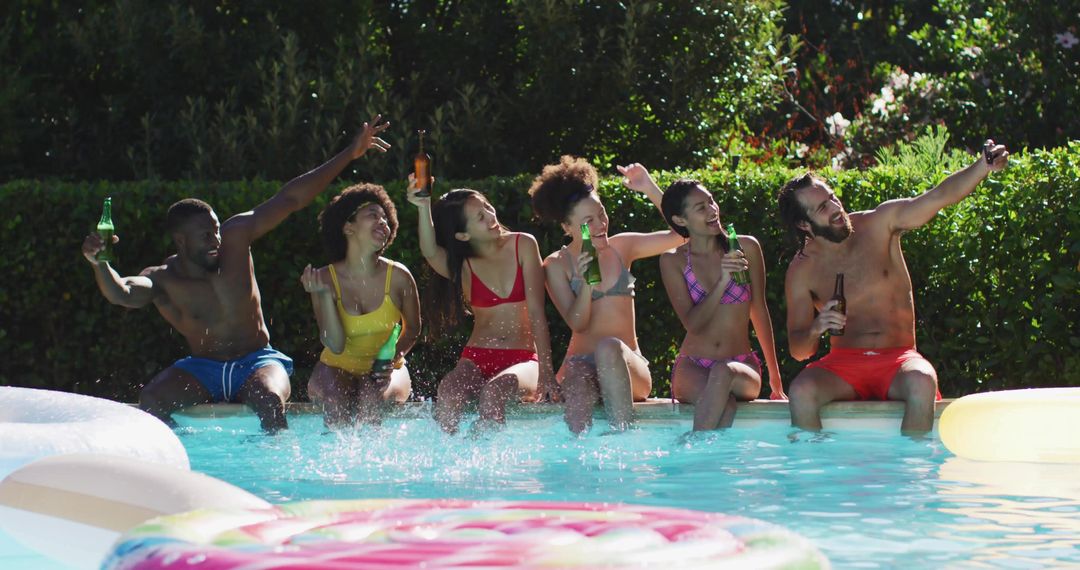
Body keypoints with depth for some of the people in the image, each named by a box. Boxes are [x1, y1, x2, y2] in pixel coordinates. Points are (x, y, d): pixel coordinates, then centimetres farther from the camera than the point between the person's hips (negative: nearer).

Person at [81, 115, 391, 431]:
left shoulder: (235, 237, -6)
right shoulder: (162, 280, -11)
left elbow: (290, 199, -5)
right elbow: (121, 293, -32)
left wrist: (350, 154, -4)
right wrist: (99, 265, -55)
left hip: (257, 361, -1)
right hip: (202, 368, 1)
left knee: (269, 400, -35)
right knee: (150, 400, -26)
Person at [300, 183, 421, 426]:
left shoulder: (398, 277, -10)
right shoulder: (325, 278, -12)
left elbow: (413, 329, 7)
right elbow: (335, 346, -18)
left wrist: (396, 353, -13)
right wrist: (324, 295, -28)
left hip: (385, 370, 1)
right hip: (338, 368, 0)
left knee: (372, 398, -32)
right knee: (336, 406, -32)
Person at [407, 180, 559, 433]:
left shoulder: (522, 246, 2)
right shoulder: (462, 266, 4)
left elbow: (536, 311, -4)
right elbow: (429, 252, -20)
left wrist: (545, 372, -12)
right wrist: (424, 208, -37)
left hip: (522, 359, -1)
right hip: (477, 359, 1)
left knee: (494, 391, -35)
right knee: (448, 391, -33)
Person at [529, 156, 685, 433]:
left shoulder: (621, 248, 11)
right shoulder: (556, 266, 4)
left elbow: (680, 234, 6)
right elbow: (577, 323, -4)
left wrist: (650, 189, -2)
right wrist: (585, 282, -21)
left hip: (629, 367, 2)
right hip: (580, 364, -2)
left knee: (609, 347, -36)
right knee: (578, 393, -39)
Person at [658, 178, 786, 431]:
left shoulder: (746, 248, 4)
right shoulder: (673, 262, 2)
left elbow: (759, 312, 10)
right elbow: (692, 323, -6)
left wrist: (775, 379, 11)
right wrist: (723, 281, -20)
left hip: (742, 367, 1)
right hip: (692, 368, -1)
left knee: (723, 372, -38)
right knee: (724, 403, -37)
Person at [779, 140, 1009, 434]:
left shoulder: (879, 225, 2)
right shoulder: (802, 270, 2)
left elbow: (940, 196, -9)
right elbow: (798, 350, 3)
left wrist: (984, 166, -26)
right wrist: (815, 329, -21)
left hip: (898, 359, 0)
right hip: (844, 364, 0)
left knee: (921, 382, -36)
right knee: (801, 391, -32)